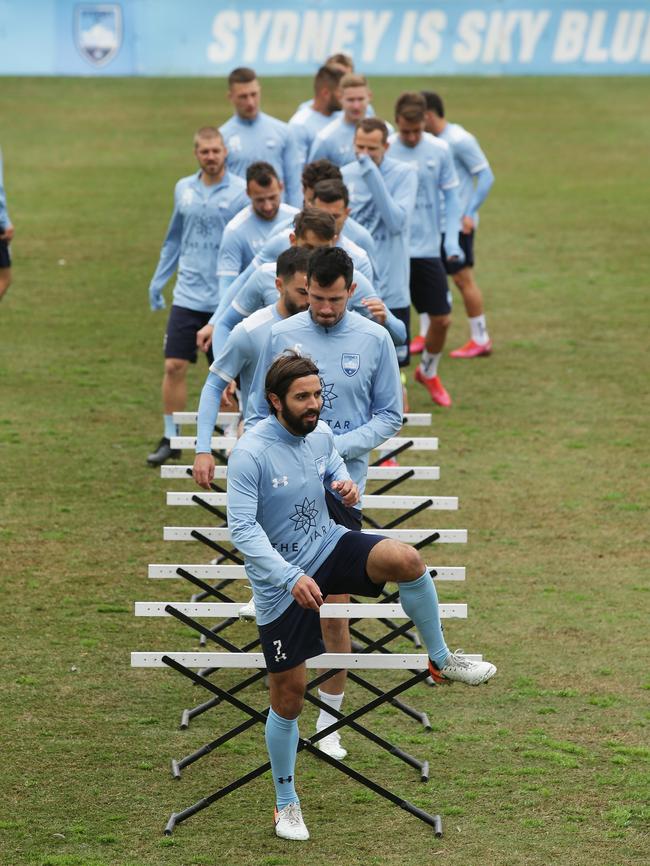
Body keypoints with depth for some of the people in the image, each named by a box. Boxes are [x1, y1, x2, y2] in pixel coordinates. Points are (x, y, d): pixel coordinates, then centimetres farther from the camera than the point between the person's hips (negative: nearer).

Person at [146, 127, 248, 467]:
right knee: (174, 366, -3)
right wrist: (158, 280, 18)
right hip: (188, 295, 3)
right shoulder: (184, 189, 7)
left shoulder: (242, 192, -6)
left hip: (227, 299, -3)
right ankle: (170, 439, 8)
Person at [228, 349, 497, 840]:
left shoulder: (321, 435, -3)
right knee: (288, 697, 4)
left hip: (327, 546, 4)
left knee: (406, 560, -26)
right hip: (280, 585, -4)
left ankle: (442, 660, -5)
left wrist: (349, 490, -11)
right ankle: (286, 803, 23)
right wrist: (291, 578, -36)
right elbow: (243, 529, -26)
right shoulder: (250, 454, -22)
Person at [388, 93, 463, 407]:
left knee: (442, 319, 5)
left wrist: (452, 237, -5)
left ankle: (428, 372, 32)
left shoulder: (439, 150, -2)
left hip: (428, 249, 3)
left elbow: (450, 195, 7)